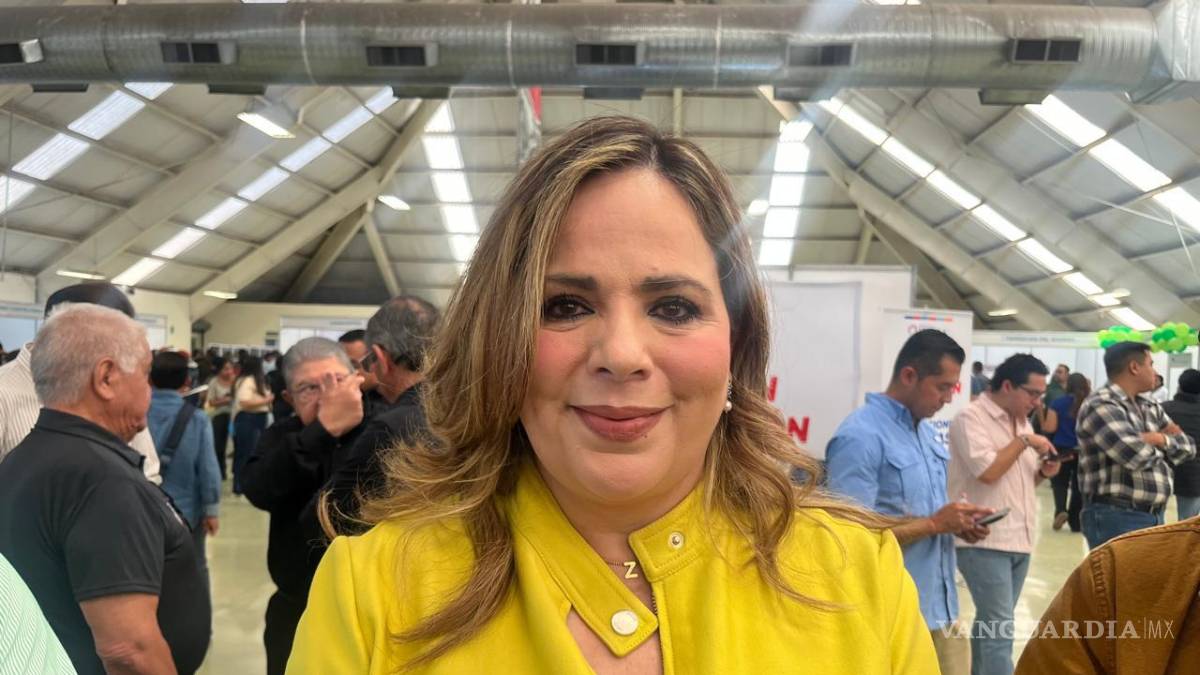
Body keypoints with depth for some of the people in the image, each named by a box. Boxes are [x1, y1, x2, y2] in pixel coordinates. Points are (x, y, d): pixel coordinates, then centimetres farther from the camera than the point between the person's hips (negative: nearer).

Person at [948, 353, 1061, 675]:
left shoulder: (1022, 421, 15)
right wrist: (1024, 441, -13)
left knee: (990, 624, 16)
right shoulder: (971, 418, -11)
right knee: (999, 629, -9)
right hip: (985, 541, -8)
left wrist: (1043, 472, 2)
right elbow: (987, 471, -23)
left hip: (1018, 540, 8)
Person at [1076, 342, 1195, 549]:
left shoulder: (1150, 406, 17)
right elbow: (1136, 456, -25)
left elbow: (1188, 446, 14)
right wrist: (1162, 443, -2)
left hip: (1154, 516, 9)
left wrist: (1161, 439, -8)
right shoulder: (1100, 405, -14)